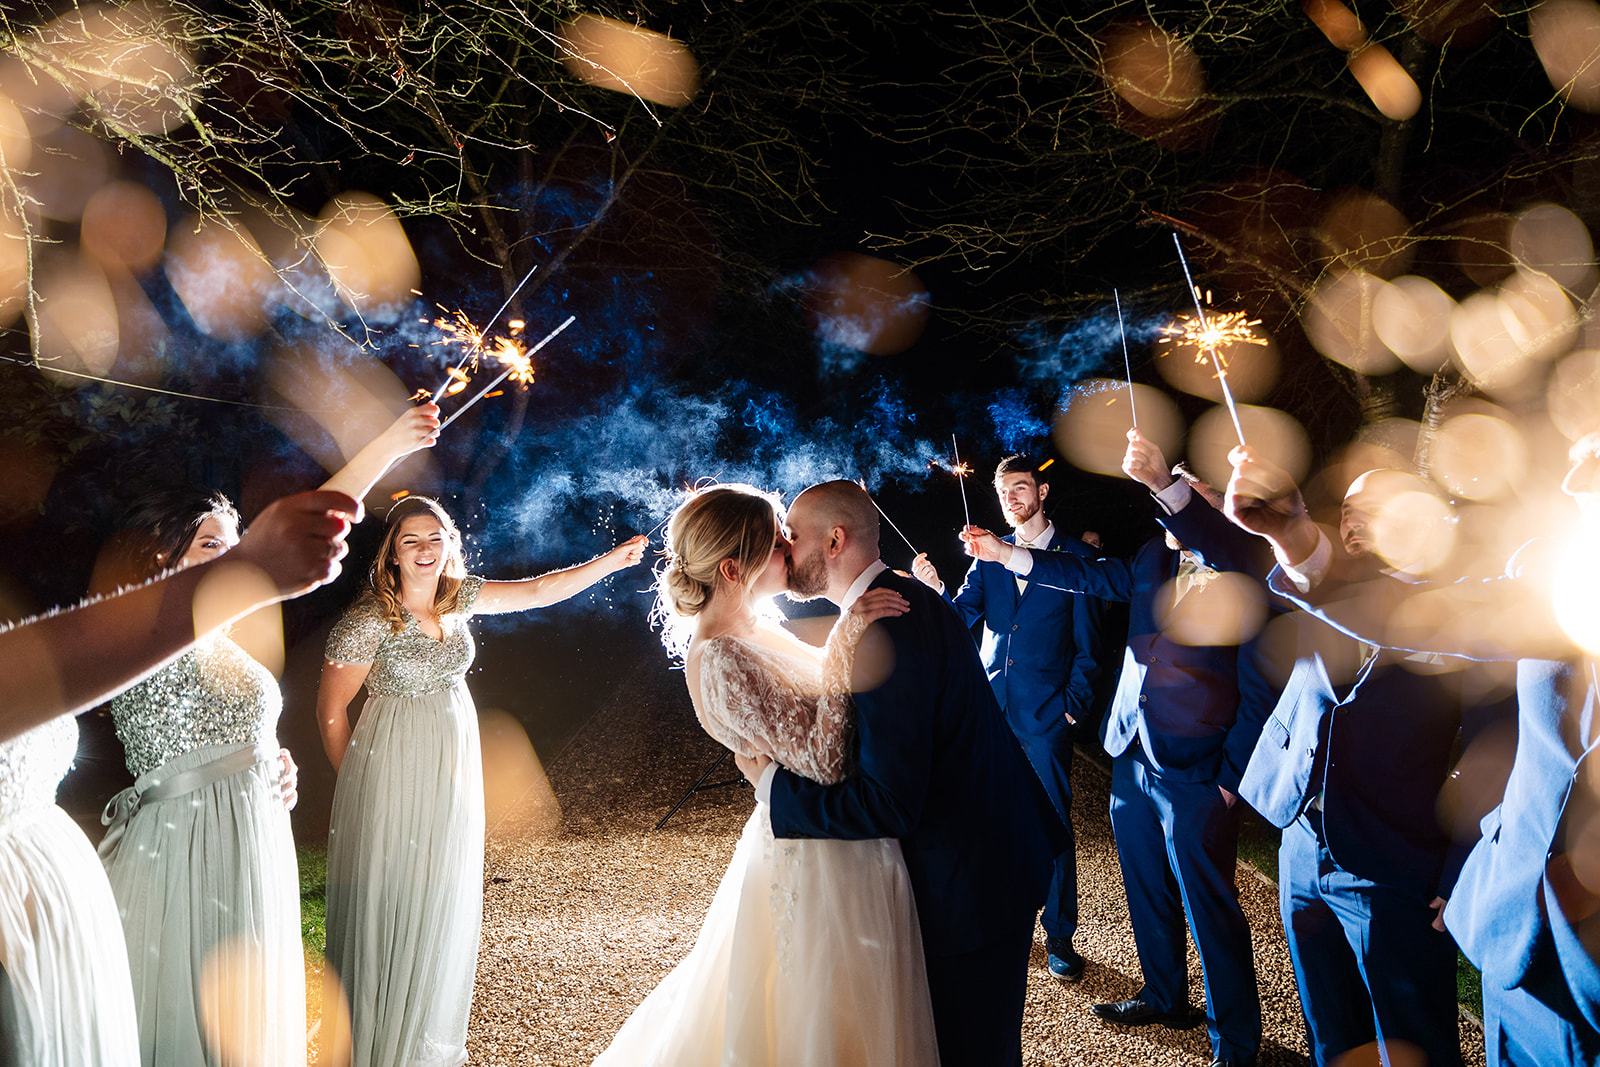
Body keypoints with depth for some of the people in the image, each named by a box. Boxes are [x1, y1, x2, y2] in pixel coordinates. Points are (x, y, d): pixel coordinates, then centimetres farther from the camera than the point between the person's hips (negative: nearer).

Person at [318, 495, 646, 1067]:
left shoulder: (459, 596, -1)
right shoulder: (370, 620, -17)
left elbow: (538, 591, 4)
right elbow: (330, 711, -9)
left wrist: (611, 561, -3)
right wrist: (357, 782, 1)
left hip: (453, 770, 6)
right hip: (393, 775, -6)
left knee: (442, 901, 17)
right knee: (387, 905, 6)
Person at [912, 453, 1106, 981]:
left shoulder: (1076, 557, 0)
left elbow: (1087, 644, 0)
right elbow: (962, 617, 3)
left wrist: (1075, 705, -6)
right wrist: (935, 589, -17)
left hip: (1045, 713, -3)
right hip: (989, 705, 3)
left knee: (1053, 823, 2)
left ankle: (1059, 935, 19)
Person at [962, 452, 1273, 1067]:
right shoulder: (1154, 558, 4)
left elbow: (1259, 695, -12)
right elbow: (1089, 577, 12)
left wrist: (1231, 780, -12)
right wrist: (1004, 554, 6)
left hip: (1196, 777, -7)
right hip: (1131, 758, 7)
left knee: (1209, 910, 5)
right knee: (1147, 894, 22)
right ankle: (1165, 998, 43)